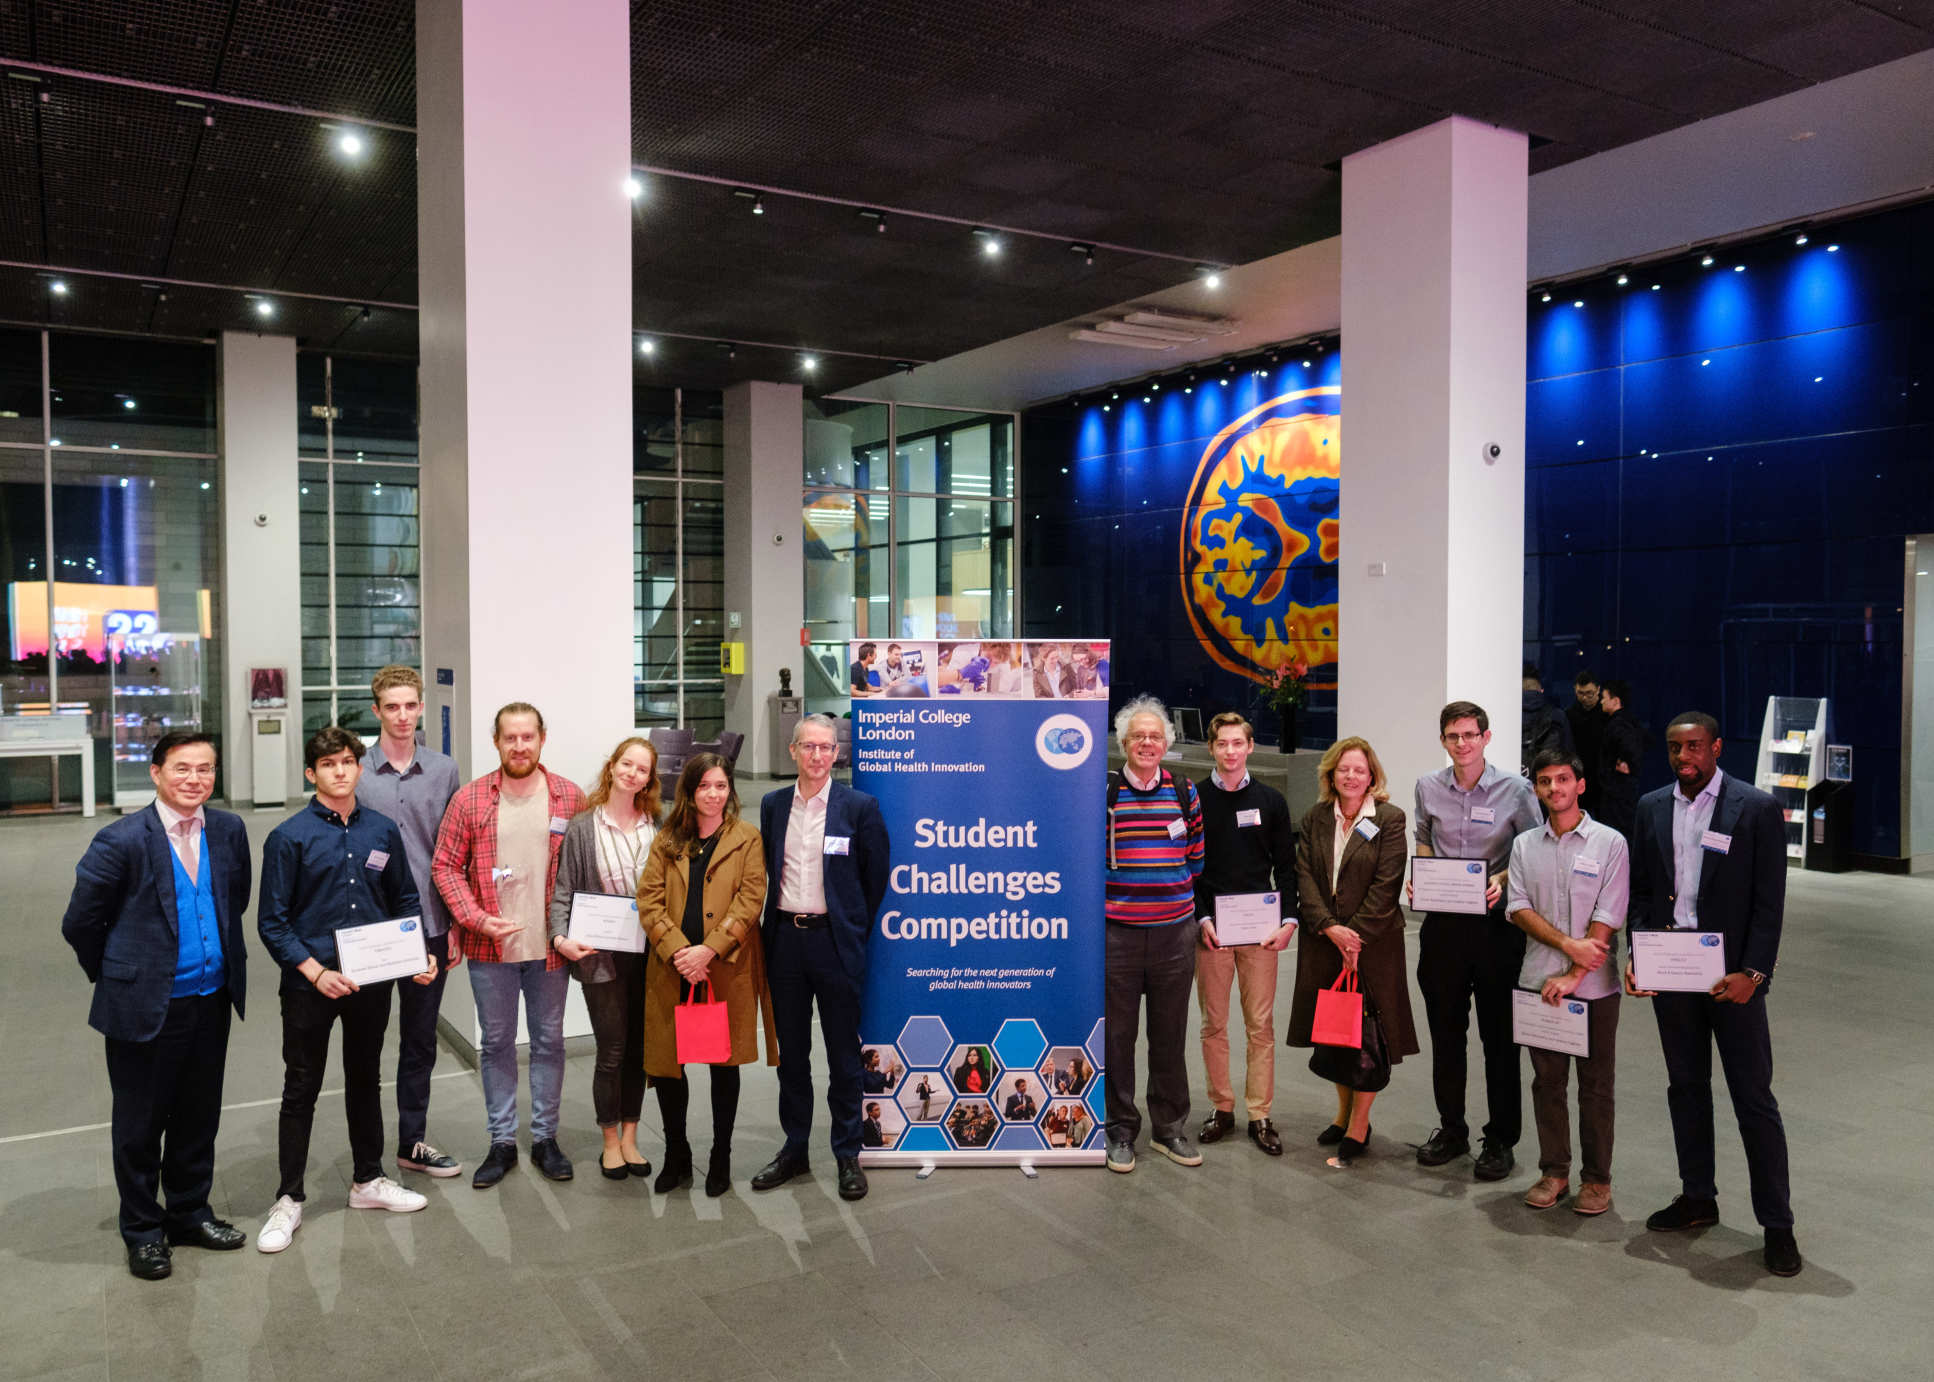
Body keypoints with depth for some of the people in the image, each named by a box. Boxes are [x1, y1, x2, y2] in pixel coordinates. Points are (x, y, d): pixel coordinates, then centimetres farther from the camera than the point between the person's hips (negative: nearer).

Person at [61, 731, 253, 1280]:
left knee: (199, 1117, 17)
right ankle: (143, 1231, 26)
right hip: (145, 1005, -4)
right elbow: (81, 924, -5)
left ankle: (189, 1213, 34)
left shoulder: (229, 830, 0)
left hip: (211, 1001, 5)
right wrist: (117, 977, 4)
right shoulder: (121, 840, -15)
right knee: (140, 1125, 9)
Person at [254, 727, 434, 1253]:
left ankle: (367, 1180, 33)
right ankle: (289, 1200, 20)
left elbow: (405, 902, 10)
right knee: (301, 1090, 7)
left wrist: (422, 953, -4)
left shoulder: (383, 831, 2)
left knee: (366, 1080, 18)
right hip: (310, 983, -4)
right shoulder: (289, 837, -9)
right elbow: (272, 922, -9)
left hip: (372, 980, 4)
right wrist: (316, 972, -19)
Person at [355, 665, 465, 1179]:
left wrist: (456, 924, 4)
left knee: (420, 1040, 13)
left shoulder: (444, 770, 4)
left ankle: (412, 1141, 26)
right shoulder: (356, 772, -3)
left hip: (428, 924, 2)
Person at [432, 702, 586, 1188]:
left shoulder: (570, 797, -1)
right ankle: (502, 1142, 23)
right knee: (496, 1043, 10)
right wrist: (476, 918, -12)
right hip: (489, 947, 0)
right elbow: (446, 866, 0)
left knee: (549, 1040, 10)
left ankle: (545, 1138, 23)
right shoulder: (469, 799, -3)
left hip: (550, 945, 0)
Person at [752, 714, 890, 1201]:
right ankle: (794, 1150, 25)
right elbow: (766, 871, 14)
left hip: (834, 940, -3)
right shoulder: (773, 805, 7)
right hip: (785, 940, 4)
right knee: (791, 1052, 13)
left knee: (843, 1054, 5)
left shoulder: (859, 806, -4)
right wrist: (774, 928, 9)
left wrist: (856, 934, 1)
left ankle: (848, 1155, 17)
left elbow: (876, 879, 1)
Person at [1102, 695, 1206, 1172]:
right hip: (1116, 931, -2)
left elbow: (1196, 855, 15)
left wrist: (1183, 898, 11)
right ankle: (1121, 1131, 18)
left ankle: (1169, 1128, 25)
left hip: (1174, 932, 2)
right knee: (1116, 1035, 5)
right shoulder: (1103, 793, -2)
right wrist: (1099, 904, 1)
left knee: (1170, 1035, 11)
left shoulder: (1185, 793, 6)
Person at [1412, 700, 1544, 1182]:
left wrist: (1503, 880, -17)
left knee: (1499, 1034, 4)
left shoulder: (1515, 790, -6)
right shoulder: (1428, 787, 4)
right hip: (1442, 921, 3)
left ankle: (1501, 1138, 17)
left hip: (1495, 922, -3)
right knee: (1445, 1030, 12)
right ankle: (1451, 1128, 26)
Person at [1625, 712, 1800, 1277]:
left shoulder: (1756, 808, -7)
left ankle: (1777, 1224, 12)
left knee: (1754, 1098, 2)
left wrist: (1752, 973, -16)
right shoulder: (1652, 807, 6)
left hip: (1732, 975, -4)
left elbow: (1769, 901, -8)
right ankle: (1698, 1198, 29)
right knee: (1686, 1086, 15)